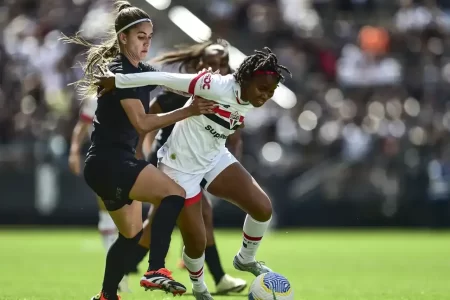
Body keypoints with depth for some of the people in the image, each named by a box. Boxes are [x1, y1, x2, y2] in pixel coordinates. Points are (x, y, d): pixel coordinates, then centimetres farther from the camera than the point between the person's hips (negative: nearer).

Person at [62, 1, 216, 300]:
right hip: (108, 162, -10)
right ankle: (155, 271, -31)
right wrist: (188, 111, -23)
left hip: (117, 163, 10)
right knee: (174, 193, -24)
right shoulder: (119, 72, -15)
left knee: (131, 234, 19)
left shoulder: (143, 71, 14)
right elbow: (141, 122, -21)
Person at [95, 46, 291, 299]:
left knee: (263, 208, -7)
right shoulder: (217, 87, -31)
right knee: (197, 242, -2)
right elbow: (164, 79, -28)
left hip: (215, 159, 7)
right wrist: (118, 81, -23)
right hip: (181, 167, -7)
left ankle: (246, 260, 20)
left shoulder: (251, 102, -7)